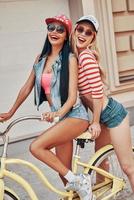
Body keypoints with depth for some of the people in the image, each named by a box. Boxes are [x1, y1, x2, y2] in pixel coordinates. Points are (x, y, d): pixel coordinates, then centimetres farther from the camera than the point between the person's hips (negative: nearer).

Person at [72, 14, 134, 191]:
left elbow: (97, 92, -21)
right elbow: (81, 93, 12)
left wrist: (95, 122, -11)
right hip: (104, 115, 9)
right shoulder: (75, 56, 6)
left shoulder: (86, 56, -20)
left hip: (112, 114, -9)